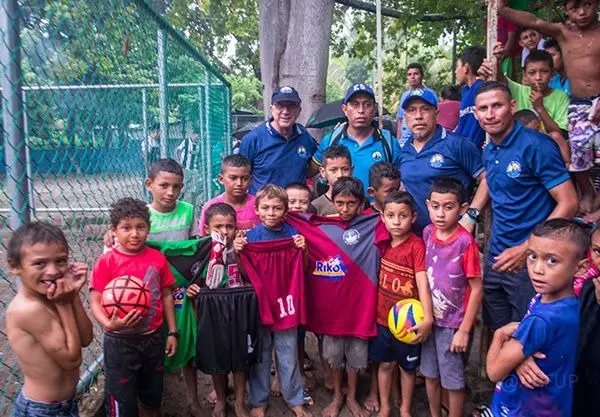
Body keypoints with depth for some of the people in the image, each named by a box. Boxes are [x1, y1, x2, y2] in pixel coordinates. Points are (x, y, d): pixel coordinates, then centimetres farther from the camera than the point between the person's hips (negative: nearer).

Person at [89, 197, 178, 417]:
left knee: (152, 398, 21)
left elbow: (166, 295, 4)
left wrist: (172, 332, 5)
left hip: (153, 339, 3)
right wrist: (109, 324, -32)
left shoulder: (158, 258, -3)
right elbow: (95, 301, -13)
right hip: (120, 342, -3)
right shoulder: (106, 262, -12)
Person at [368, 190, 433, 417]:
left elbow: (422, 281, -26)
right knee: (385, 363, 18)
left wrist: (427, 318, -34)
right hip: (382, 316, 4)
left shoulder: (417, 245, -18)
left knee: (407, 366, 16)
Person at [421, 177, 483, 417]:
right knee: (430, 374, 20)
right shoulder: (428, 233, -4)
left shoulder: (465, 242, -21)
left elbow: (477, 290, -16)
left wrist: (464, 330, -14)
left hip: (454, 323, -5)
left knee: (453, 381, 12)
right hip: (430, 318, 5)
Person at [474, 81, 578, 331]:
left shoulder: (537, 146, -15)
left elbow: (569, 203, -17)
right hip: (496, 258, 7)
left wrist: (526, 249, -21)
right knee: (497, 331, 19)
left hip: (528, 262, -7)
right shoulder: (488, 152, 7)